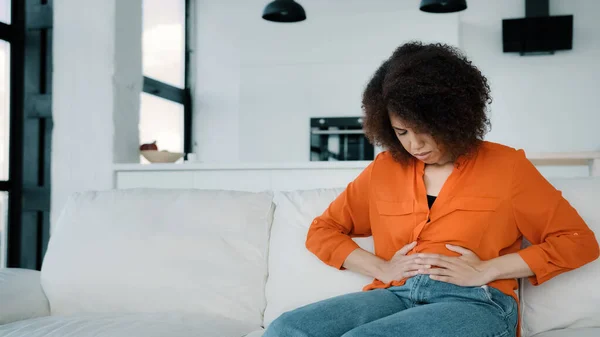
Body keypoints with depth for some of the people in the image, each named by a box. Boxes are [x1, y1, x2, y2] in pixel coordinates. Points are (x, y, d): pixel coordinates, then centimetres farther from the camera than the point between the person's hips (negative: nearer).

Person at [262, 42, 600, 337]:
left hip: (477, 303, -3)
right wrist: (381, 268, 2)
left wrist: (485, 271, -6)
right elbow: (322, 231, 21)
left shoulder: (505, 165, 9)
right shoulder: (384, 169, 17)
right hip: (397, 295, 4)